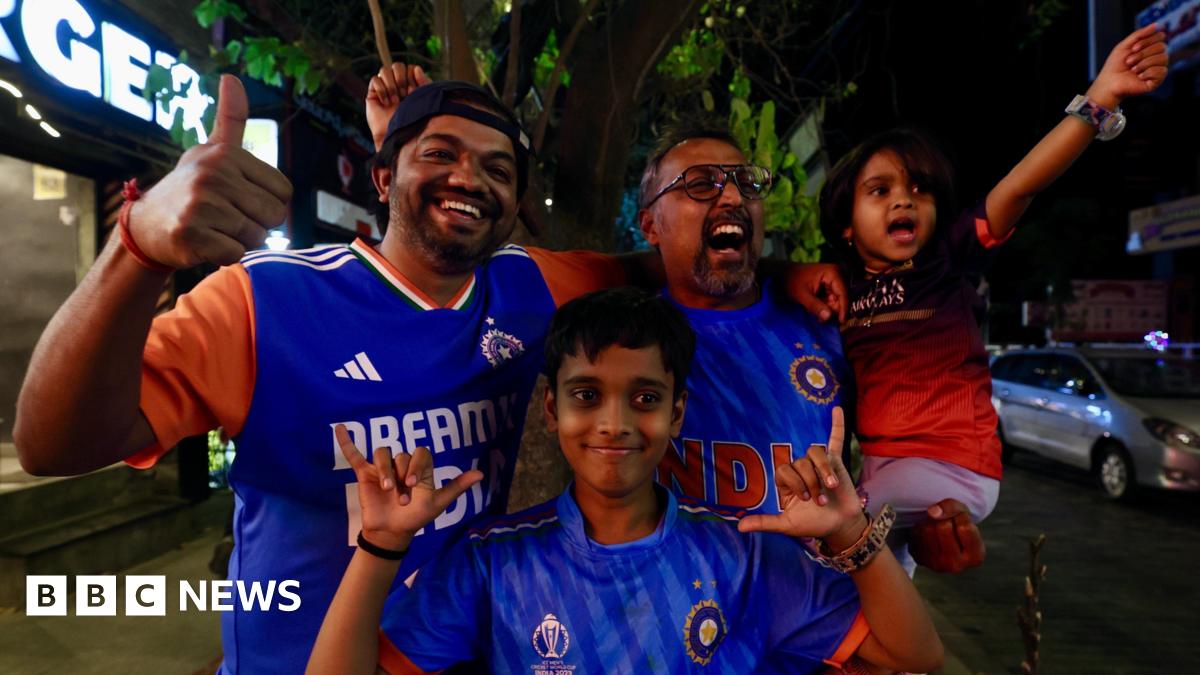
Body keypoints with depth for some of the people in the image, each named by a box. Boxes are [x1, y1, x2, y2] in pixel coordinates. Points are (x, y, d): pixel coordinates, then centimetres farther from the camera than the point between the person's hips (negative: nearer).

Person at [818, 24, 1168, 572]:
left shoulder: (950, 260, -4)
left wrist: (1100, 99, -25)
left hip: (951, 467, -4)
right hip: (873, 460, 5)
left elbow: (1020, 185, -16)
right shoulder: (842, 286, 4)